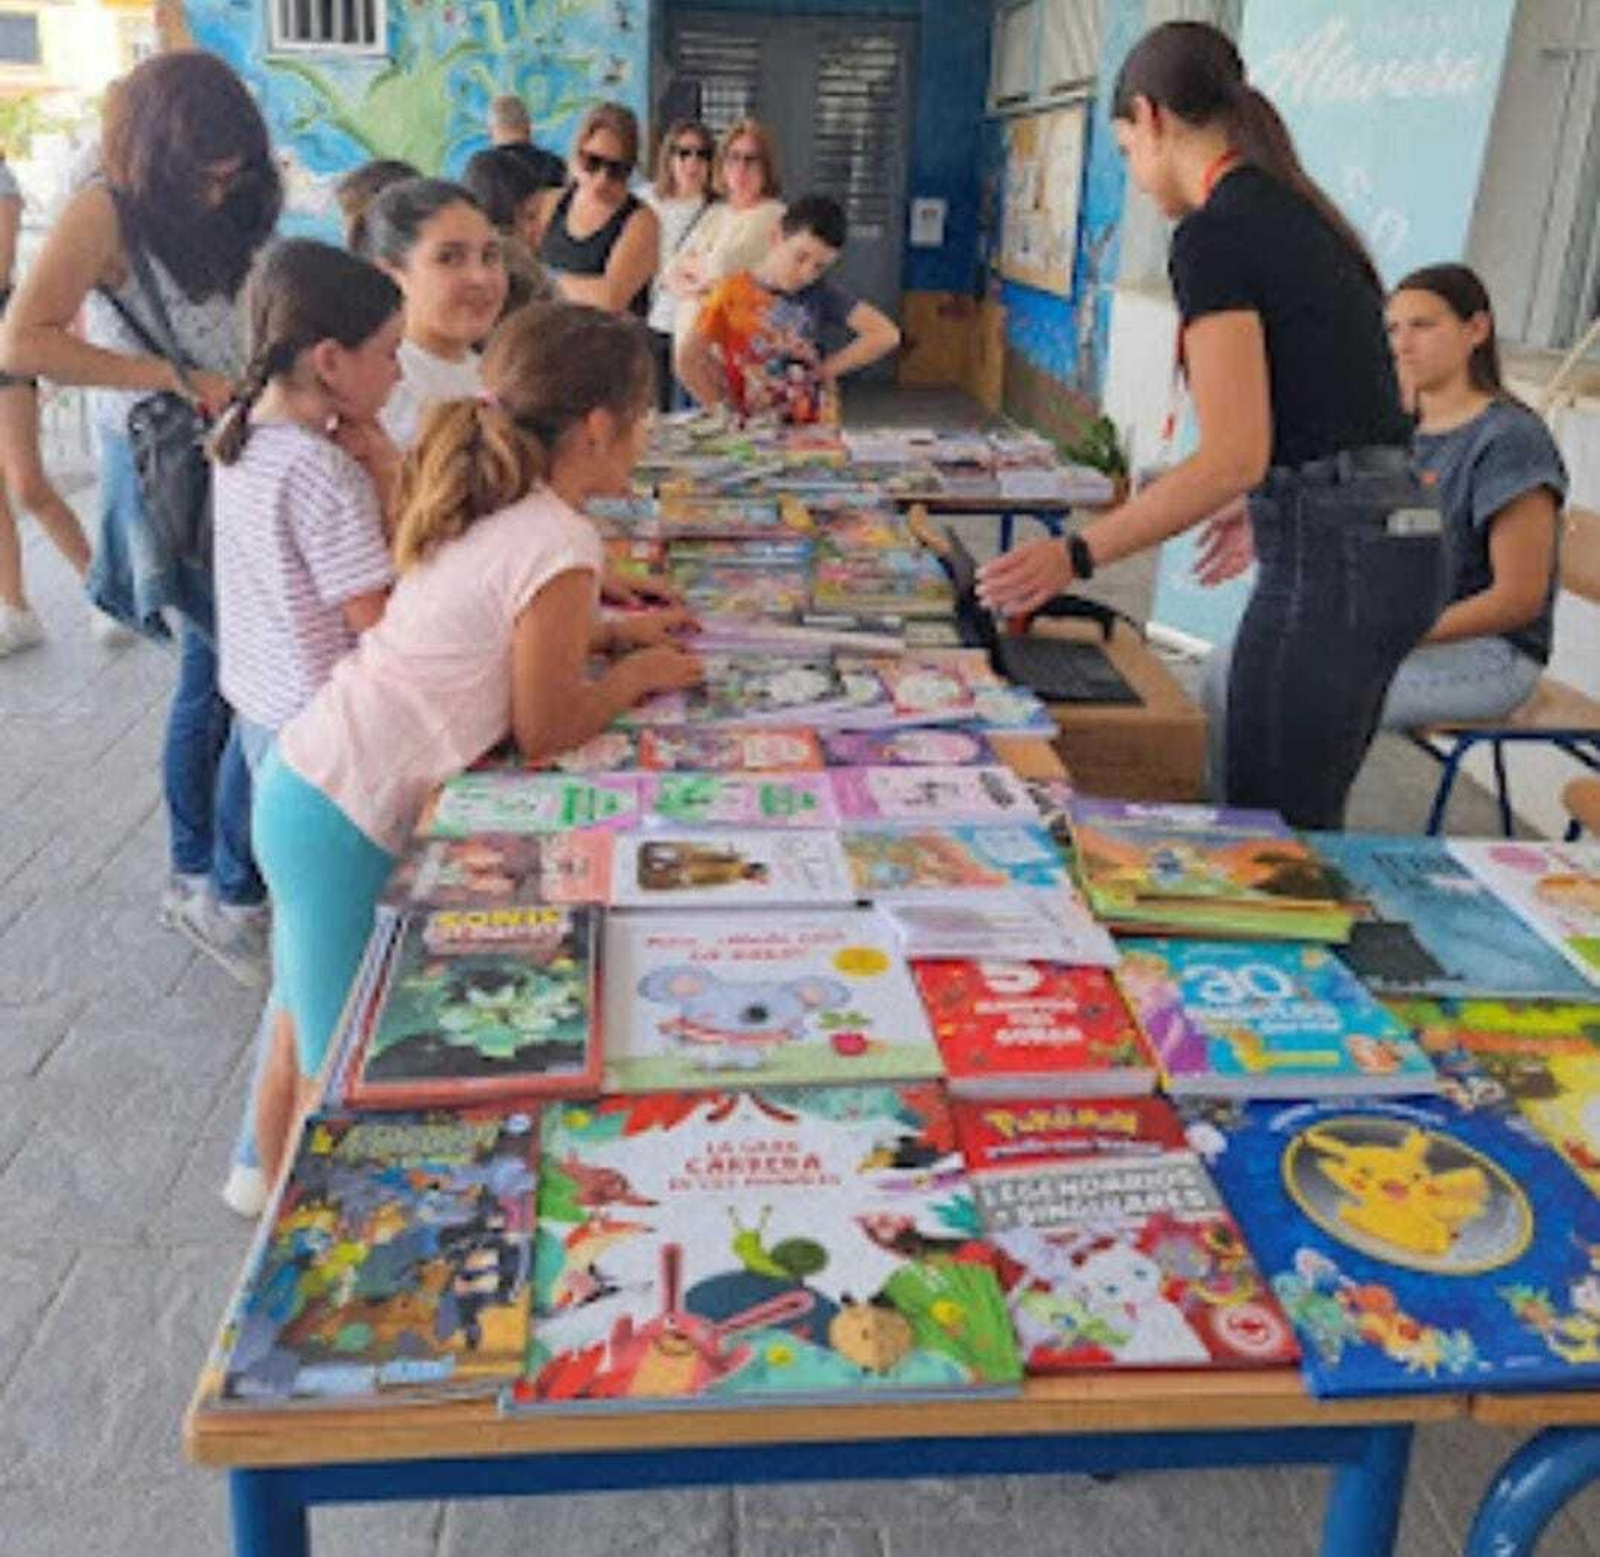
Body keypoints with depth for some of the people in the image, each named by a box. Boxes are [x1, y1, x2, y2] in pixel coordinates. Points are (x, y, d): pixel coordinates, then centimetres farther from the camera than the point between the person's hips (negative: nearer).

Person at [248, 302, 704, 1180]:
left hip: (304, 779, 10)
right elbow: (545, 730, -14)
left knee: (301, 1043, 24)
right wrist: (636, 674, 0)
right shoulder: (559, 544, -21)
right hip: (347, 827, -10)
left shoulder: (487, 507, 6)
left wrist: (608, 632, 16)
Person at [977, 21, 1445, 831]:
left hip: (1329, 560, -9)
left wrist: (1078, 554, -19)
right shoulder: (1302, 213, 15)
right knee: (1306, 825, 17)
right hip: (1396, 543, 10)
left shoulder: (1215, 232, -12)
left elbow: (1235, 454, -19)